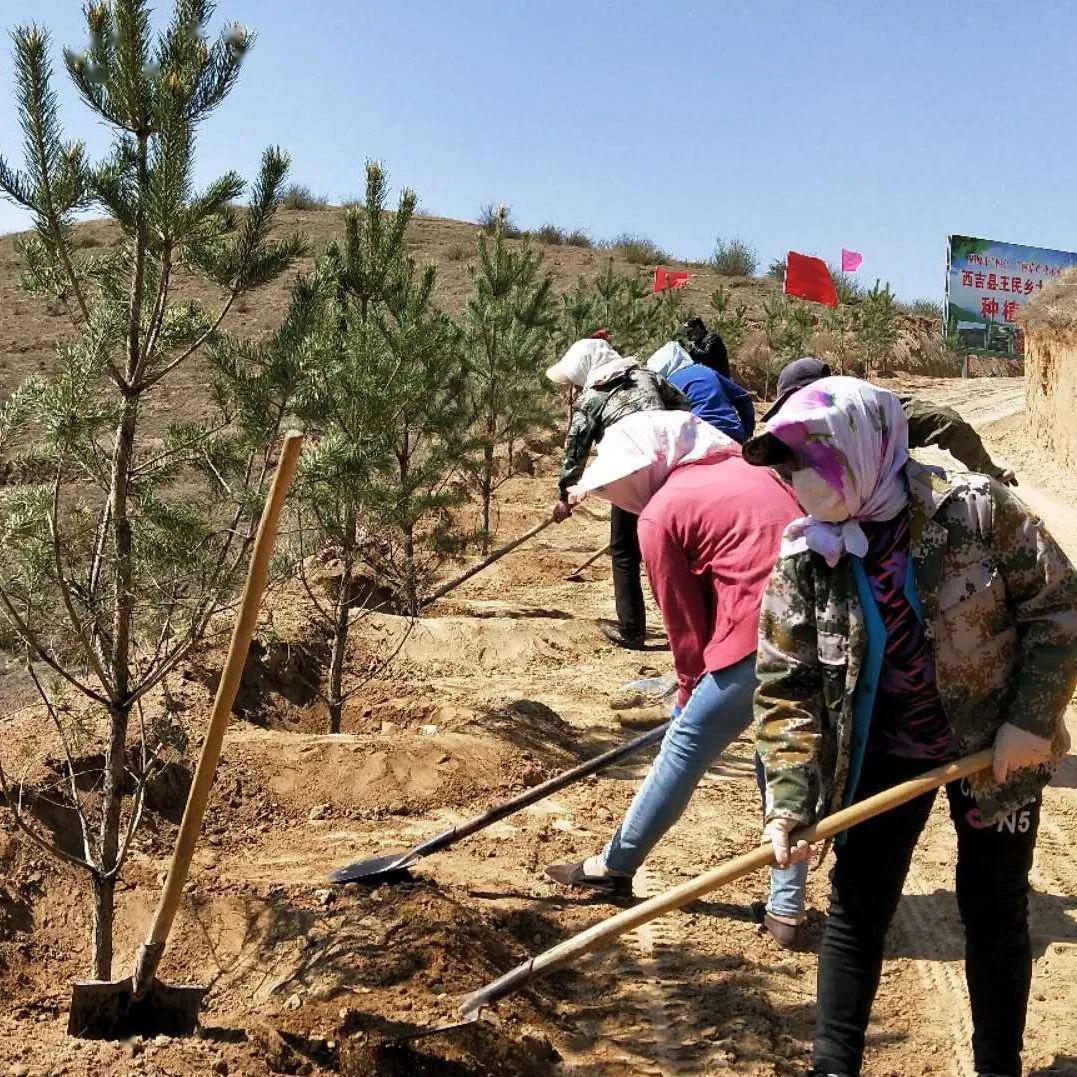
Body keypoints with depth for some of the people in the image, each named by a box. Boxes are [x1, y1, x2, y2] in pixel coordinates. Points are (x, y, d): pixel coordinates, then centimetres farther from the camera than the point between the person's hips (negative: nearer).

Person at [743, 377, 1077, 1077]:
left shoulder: (974, 508, -19)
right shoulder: (804, 560, -11)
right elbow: (786, 686, -10)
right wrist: (789, 799, -19)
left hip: (996, 748, -2)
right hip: (883, 753, 2)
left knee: (995, 910, 9)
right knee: (855, 908, 3)